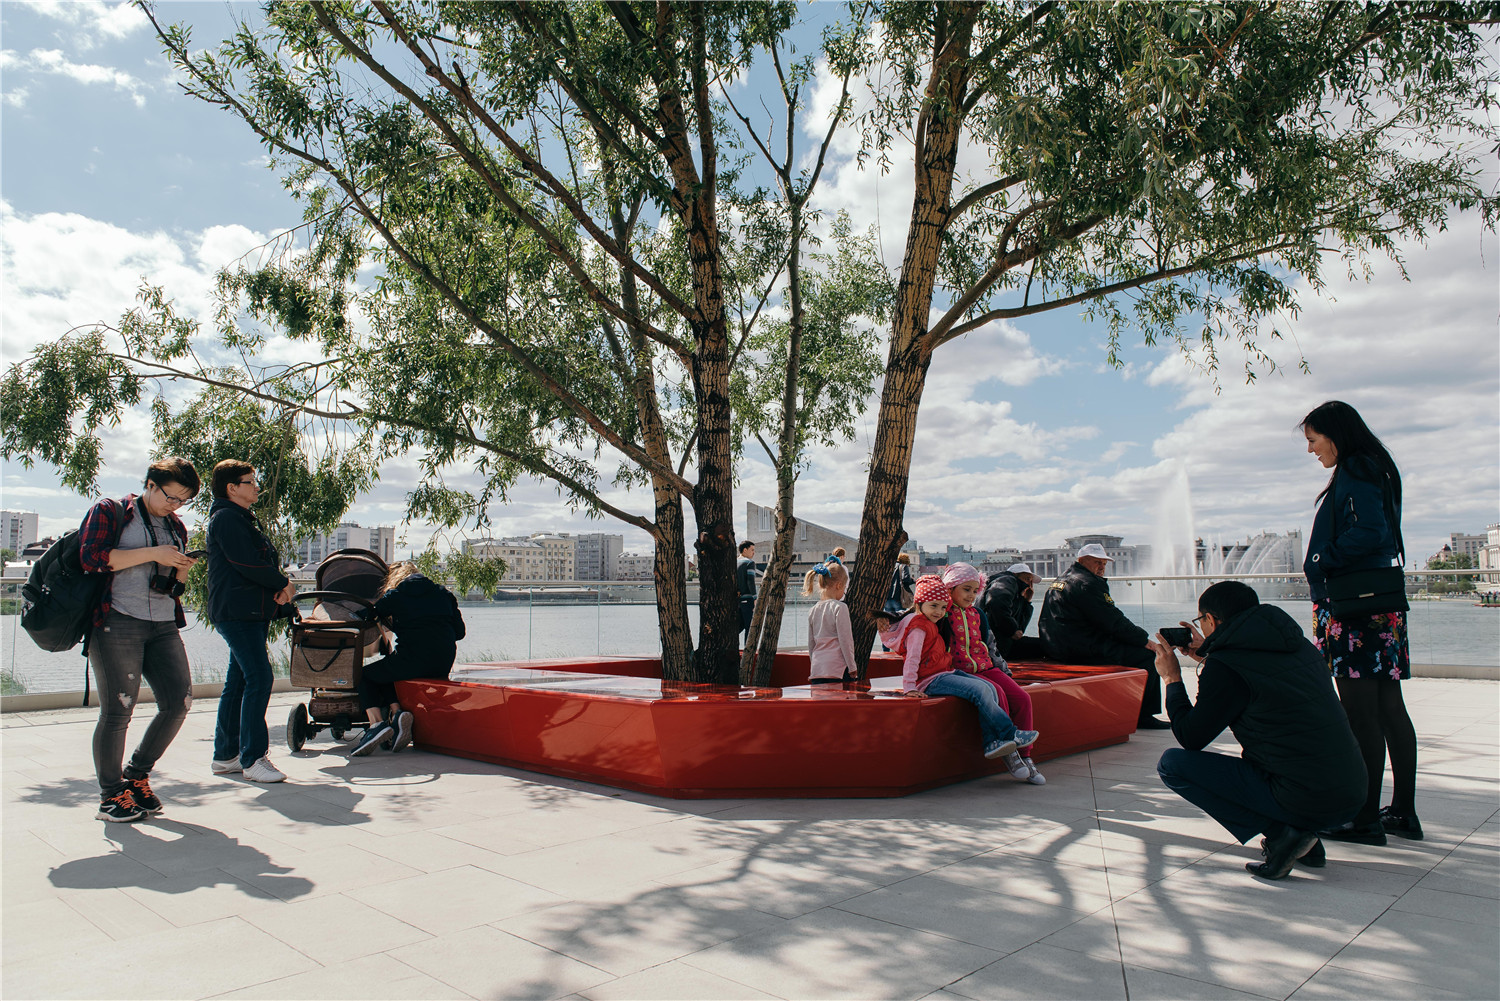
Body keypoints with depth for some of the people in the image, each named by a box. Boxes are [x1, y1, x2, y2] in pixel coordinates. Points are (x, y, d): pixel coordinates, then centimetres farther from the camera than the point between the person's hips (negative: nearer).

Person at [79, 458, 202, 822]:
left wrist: (181, 570, 5)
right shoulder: (109, 512, 3)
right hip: (117, 622, -6)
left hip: (164, 625, 6)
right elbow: (91, 558, -12)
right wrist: (153, 554, -13)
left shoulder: (176, 527, 21)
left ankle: (136, 775, 19)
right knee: (117, 710, -3)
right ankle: (111, 795, 13)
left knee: (179, 701, -2)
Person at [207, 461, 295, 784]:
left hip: (252, 611, 10)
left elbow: (263, 560, 19)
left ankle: (225, 755, 19)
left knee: (238, 681, 12)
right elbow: (247, 564, -18)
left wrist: (278, 589, 0)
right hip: (237, 610, -10)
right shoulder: (226, 518, -9)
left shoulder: (243, 518, 23)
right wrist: (284, 584, -7)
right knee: (259, 677, -14)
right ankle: (253, 758, -12)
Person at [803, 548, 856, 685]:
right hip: (838, 670, -6)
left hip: (816, 670, 6)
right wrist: (852, 668, -2)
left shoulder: (813, 611, 10)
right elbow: (845, 640, -9)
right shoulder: (840, 608, -8)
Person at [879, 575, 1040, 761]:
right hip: (931, 680, -11)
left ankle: (991, 743, -12)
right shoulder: (918, 627, -12)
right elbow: (912, 658, -20)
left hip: (946, 673, 11)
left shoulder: (928, 625, 21)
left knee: (990, 688, -4)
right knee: (980, 690, -23)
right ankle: (1010, 734, -17)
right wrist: (909, 688, -26)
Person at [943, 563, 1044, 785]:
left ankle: (1025, 756, -7)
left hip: (987, 668, 7)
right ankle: (1008, 751, -22)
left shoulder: (977, 614, 18)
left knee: (1023, 698, -13)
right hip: (962, 672, -6)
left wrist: (1005, 671, 21)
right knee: (997, 693, -32)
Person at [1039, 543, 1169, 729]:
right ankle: (1143, 716, 0)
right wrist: (1145, 640, -3)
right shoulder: (1086, 583, -13)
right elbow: (1114, 622, -15)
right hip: (1083, 651, -11)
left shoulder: (1059, 581, 19)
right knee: (1147, 655, -7)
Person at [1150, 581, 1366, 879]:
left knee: (1172, 763, -1)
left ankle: (1279, 835, -5)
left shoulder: (1226, 665, -12)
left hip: (1305, 800, -8)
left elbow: (1191, 739, -3)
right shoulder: (1298, 644, 10)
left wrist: (1172, 679, 9)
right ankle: (1305, 837, 17)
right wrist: (1206, 656, 32)